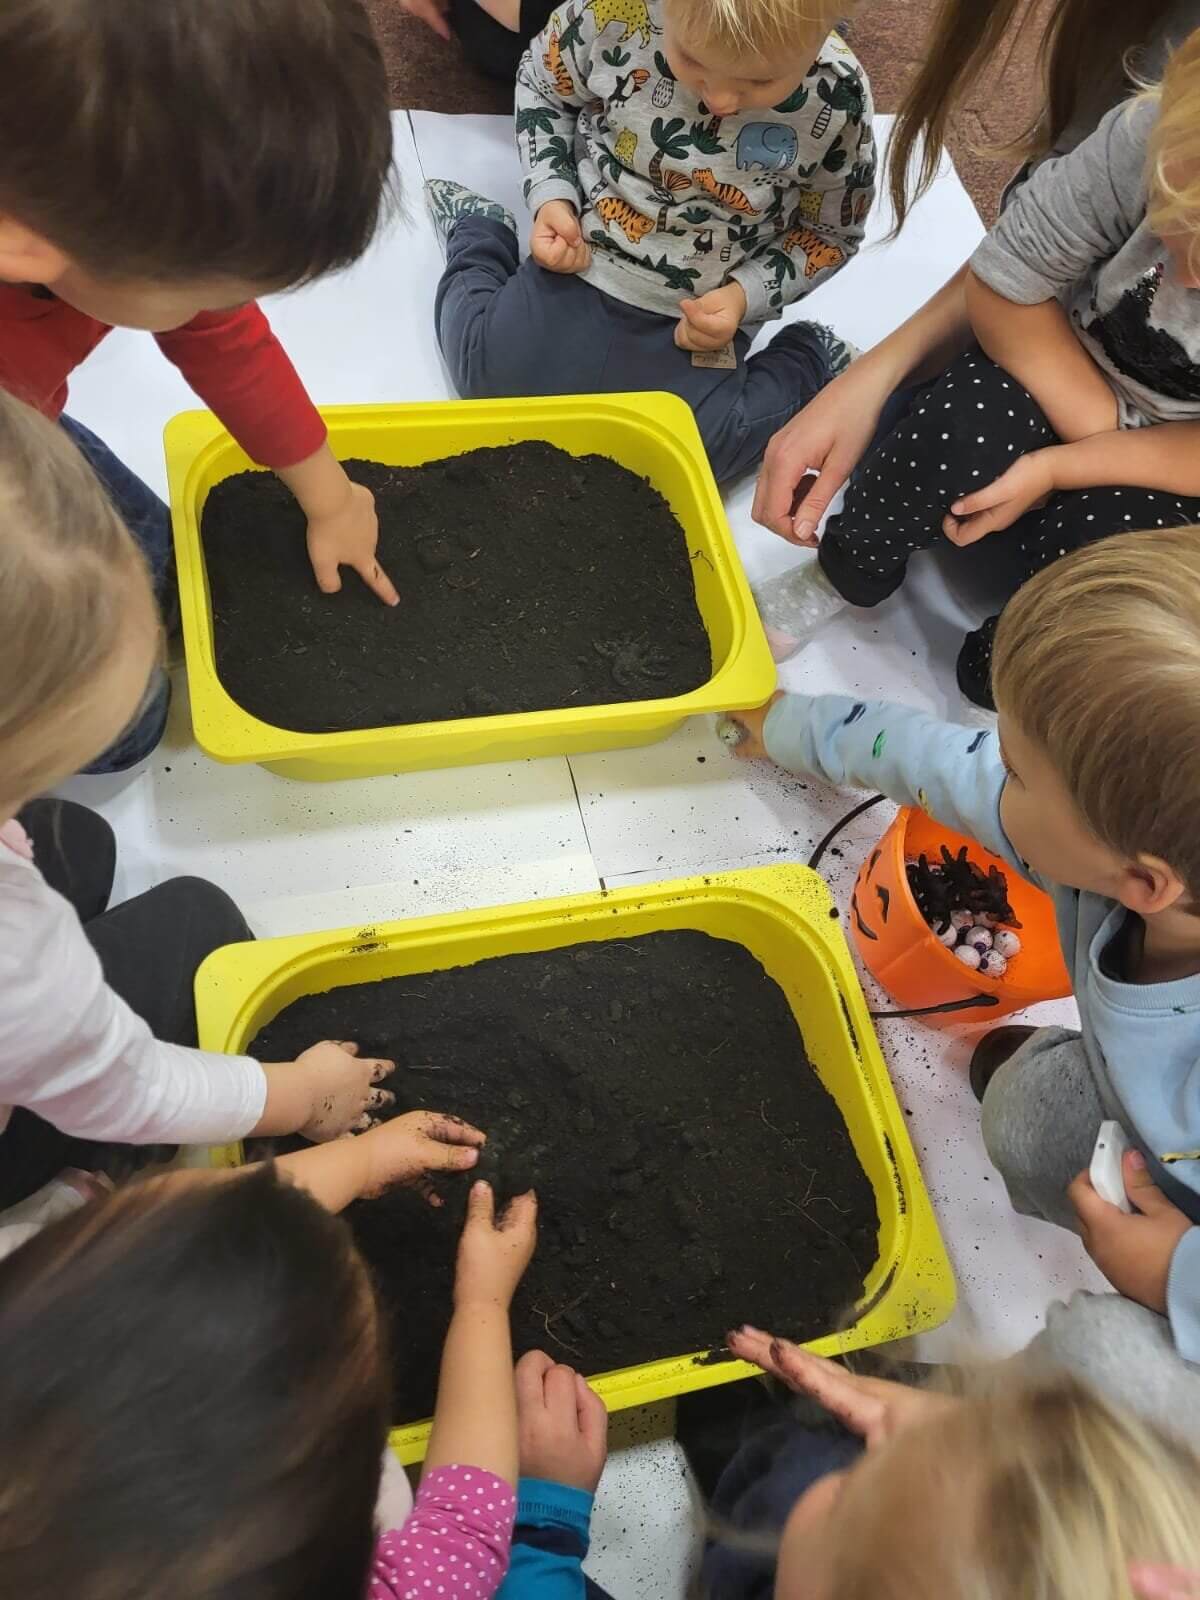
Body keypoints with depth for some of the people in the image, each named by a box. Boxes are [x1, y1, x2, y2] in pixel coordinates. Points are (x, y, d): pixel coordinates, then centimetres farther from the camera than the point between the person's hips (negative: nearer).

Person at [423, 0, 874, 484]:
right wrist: (551, 197, -13)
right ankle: (479, 231, 31)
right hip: (577, 265, 1)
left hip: (708, 313, -1)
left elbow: (831, 231, -4)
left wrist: (746, 296, -19)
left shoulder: (837, 98, -22)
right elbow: (542, 85, 0)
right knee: (485, 377, 2)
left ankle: (804, 359, 17)